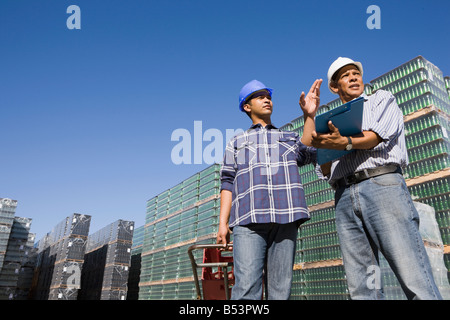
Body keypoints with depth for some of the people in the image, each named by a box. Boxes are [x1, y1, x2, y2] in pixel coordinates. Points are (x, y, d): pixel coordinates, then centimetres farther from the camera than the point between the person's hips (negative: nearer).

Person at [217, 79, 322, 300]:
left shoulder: (289, 138, 26)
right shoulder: (236, 143, 24)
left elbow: (308, 153, 2)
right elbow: (228, 183, 14)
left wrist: (309, 115, -10)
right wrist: (222, 223, 3)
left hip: (285, 219, 1)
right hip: (248, 220, -1)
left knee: (280, 289, -1)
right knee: (247, 288, -14)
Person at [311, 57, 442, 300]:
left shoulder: (382, 99, 21)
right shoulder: (332, 122, 28)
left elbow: (380, 135, -1)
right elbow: (325, 171, 16)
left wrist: (346, 143, -18)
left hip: (382, 183, -3)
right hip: (344, 197, 4)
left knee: (415, 280, -11)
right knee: (360, 287, 0)